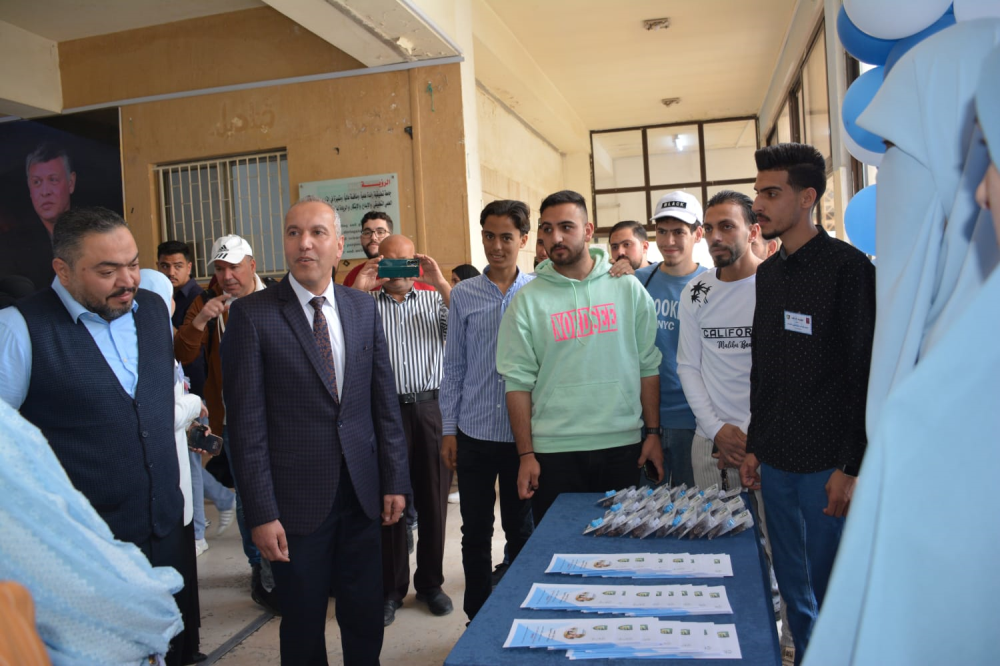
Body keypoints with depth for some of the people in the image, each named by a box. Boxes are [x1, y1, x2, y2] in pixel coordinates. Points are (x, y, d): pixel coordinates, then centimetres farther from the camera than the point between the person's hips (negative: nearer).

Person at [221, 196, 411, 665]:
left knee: (366, 617, 16)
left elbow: (385, 400, 7)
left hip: (362, 492, 3)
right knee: (303, 626, 13)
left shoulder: (363, 308, 5)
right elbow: (247, 422, -9)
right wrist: (261, 513, -10)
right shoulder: (251, 314, -8)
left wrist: (395, 481, 5)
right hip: (298, 499, -3)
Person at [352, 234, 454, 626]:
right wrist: (357, 289, -12)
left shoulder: (434, 300, 10)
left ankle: (430, 583, 26)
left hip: (431, 407, 1)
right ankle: (391, 589, 22)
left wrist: (441, 283, -13)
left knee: (433, 501, 9)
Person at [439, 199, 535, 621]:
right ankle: (477, 615, 28)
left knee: (521, 530, 13)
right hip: (474, 432, 1)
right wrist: (447, 429, 4)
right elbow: (453, 367, 6)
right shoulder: (463, 295, 3)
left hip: (524, 432, -1)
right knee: (475, 531, 12)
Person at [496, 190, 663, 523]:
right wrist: (525, 455, -6)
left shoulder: (628, 289, 2)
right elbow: (519, 381, -4)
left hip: (623, 445, 1)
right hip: (554, 450, -1)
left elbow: (648, 366, 4)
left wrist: (653, 433, 1)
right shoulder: (528, 299, -2)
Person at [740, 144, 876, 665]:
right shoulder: (768, 274, 12)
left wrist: (851, 467, -16)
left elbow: (866, 371, -13)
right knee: (793, 590, 15)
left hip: (826, 465, -6)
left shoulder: (847, 266, -9)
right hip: (776, 463, 6)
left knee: (830, 593, 4)